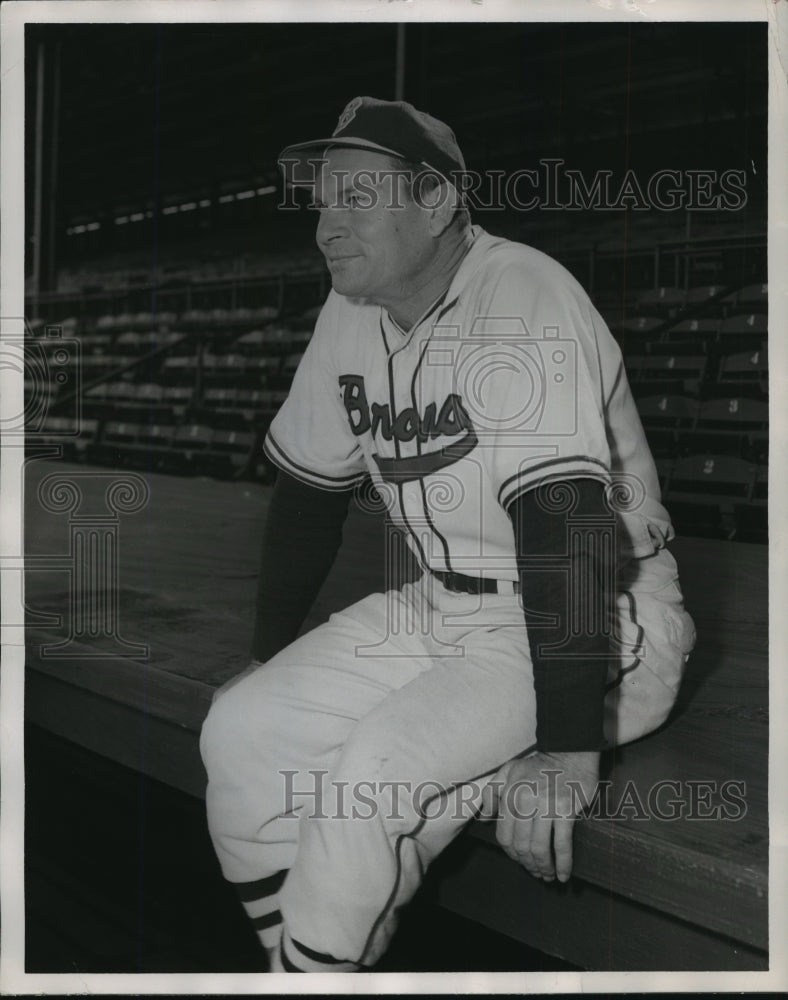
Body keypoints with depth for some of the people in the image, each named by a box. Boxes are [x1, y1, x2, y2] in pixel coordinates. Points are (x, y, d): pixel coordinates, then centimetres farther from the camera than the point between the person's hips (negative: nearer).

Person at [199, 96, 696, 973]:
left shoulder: (522, 301, -21)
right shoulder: (353, 311, 3)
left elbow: (561, 530, -29)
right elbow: (306, 492, 13)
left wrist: (566, 754, -31)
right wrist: (268, 658, 16)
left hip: (595, 629, -7)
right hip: (445, 610, 8)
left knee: (374, 769, -25)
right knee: (239, 731, -3)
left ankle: (321, 961, 1)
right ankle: (302, 959, 11)